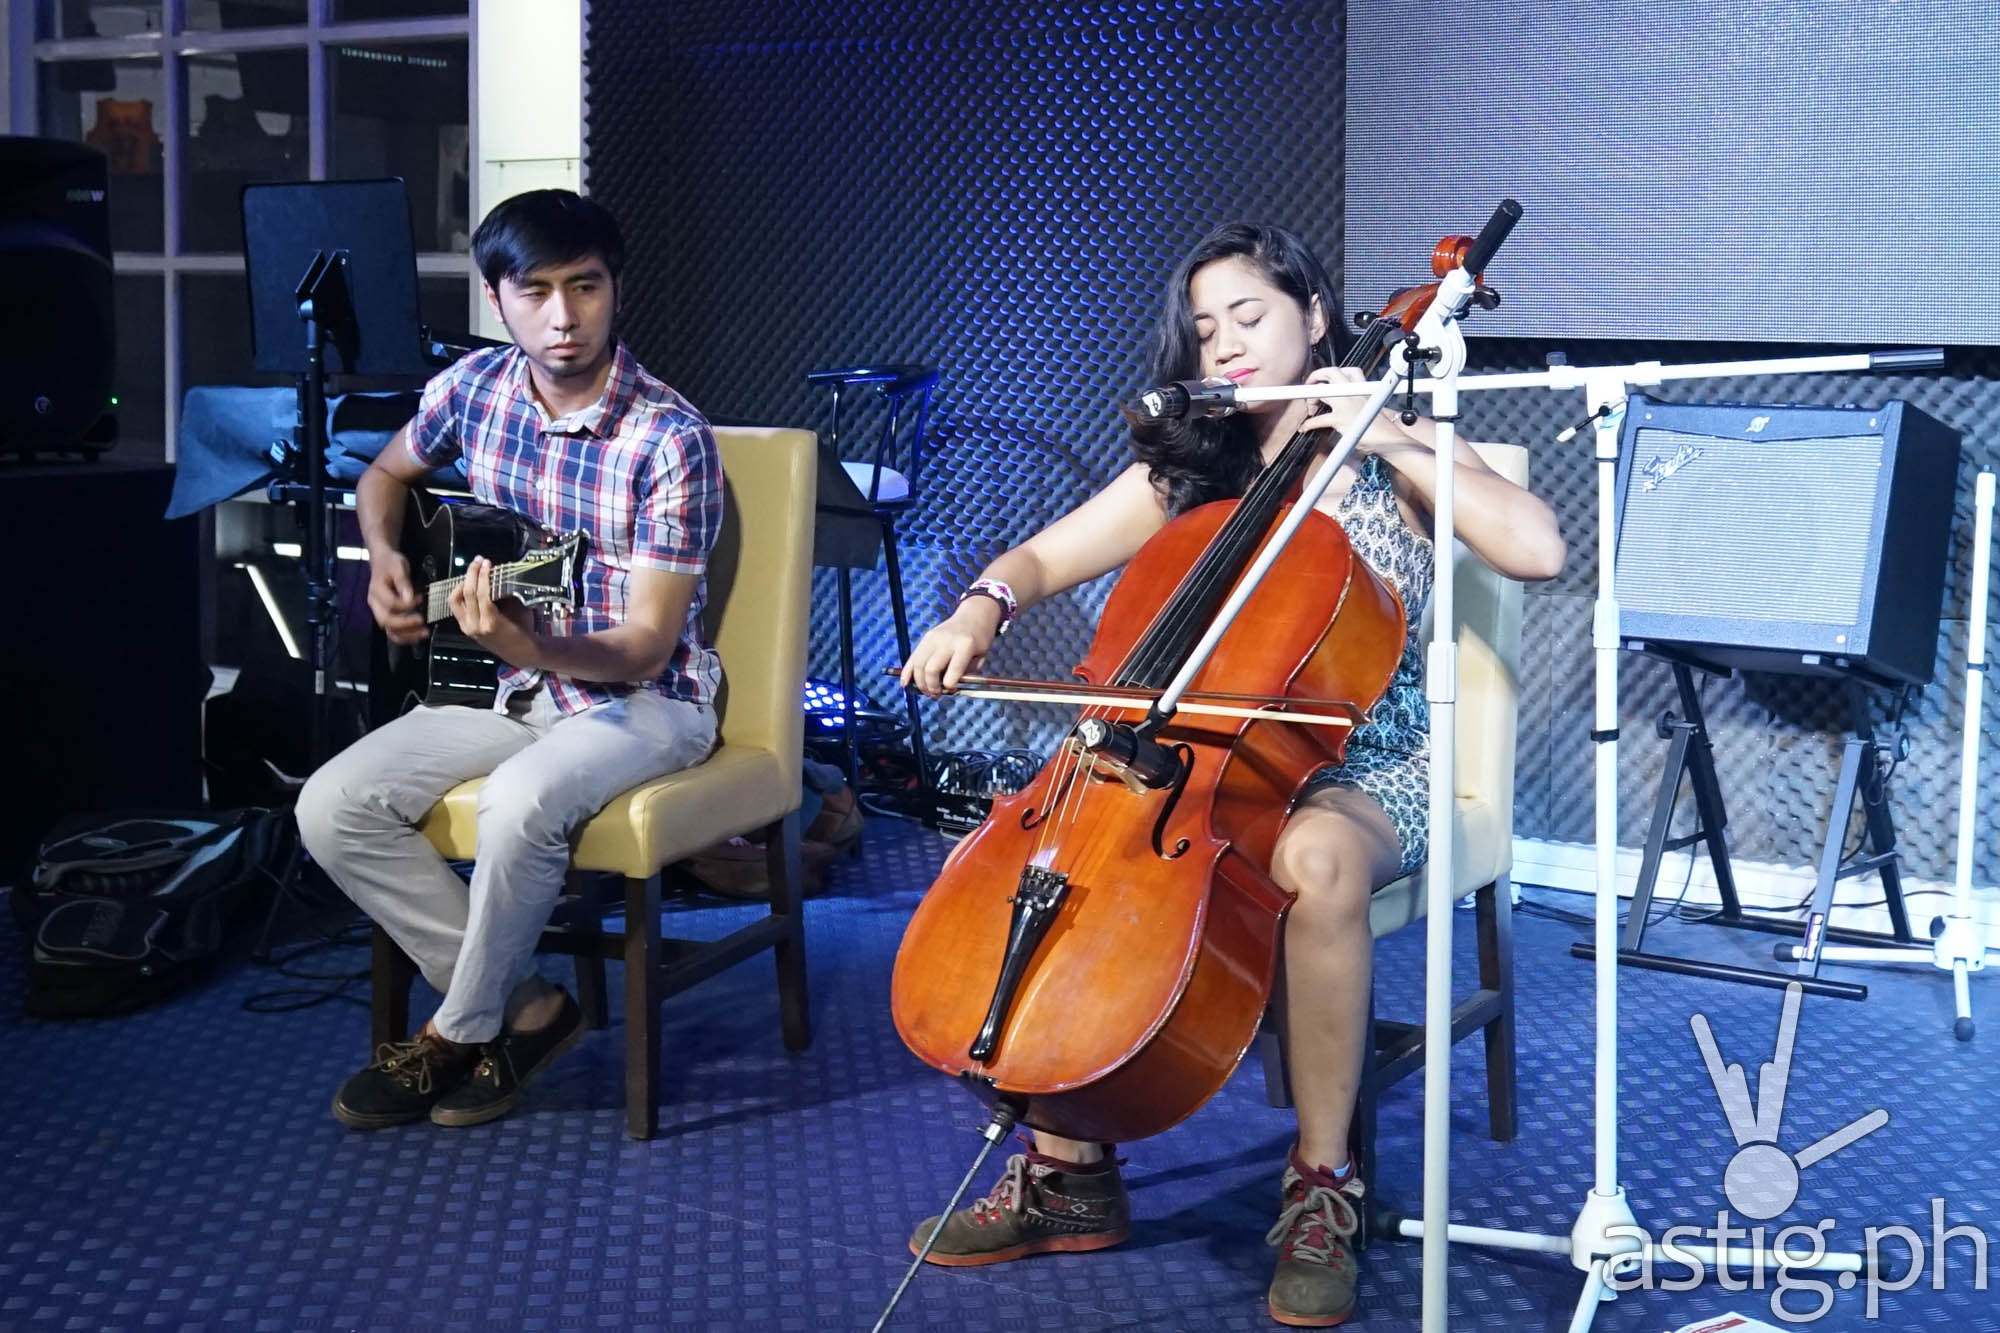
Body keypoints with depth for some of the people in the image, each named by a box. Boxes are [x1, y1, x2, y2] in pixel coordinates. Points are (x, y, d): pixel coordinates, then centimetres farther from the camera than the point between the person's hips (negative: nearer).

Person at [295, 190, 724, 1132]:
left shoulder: (670, 441, -20)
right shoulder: (476, 387, -2)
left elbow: (647, 646, -22)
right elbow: (386, 474, 20)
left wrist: (531, 648, -41)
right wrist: (383, 558, -1)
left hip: (642, 701, -6)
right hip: (511, 690, 6)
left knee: (520, 803, -36)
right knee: (331, 808, -14)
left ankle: (463, 1029, -8)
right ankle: (524, 1007, -2)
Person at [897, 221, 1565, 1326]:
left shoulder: (1392, 457, 2)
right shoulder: (1182, 474, 12)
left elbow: (1538, 550, -14)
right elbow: (1039, 557, 10)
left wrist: (1392, 443, -14)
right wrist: (980, 611, -13)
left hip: (1362, 771, -4)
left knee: (1316, 858, -40)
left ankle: (1321, 1190, -23)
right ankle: (1069, 1173, -11)